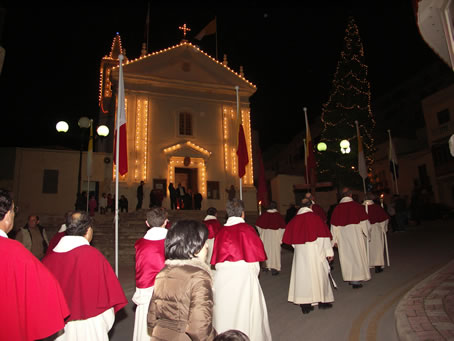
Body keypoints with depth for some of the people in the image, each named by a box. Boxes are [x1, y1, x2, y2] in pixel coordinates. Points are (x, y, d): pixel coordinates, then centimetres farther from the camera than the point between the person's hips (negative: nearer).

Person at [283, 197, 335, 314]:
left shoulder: (294, 220, 1)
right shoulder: (315, 218, -9)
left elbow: (290, 239, 6)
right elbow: (324, 236, -7)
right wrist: (329, 252, 0)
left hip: (300, 253, 3)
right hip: (315, 252, -3)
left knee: (303, 275, 7)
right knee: (318, 274, 11)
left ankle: (305, 304, 9)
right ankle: (323, 301, 24)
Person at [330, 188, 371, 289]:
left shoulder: (337, 208, -1)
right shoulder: (358, 206, -5)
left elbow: (334, 225, 1)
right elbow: (364, 222, 0)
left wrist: (335, 240, 8)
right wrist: (366, 235, 14)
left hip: (342, 236, 2)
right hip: (356, 235, -2)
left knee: (346, 256, 11)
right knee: (357, 255, 6)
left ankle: (350, 278, 20)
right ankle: (356, 280, 5)